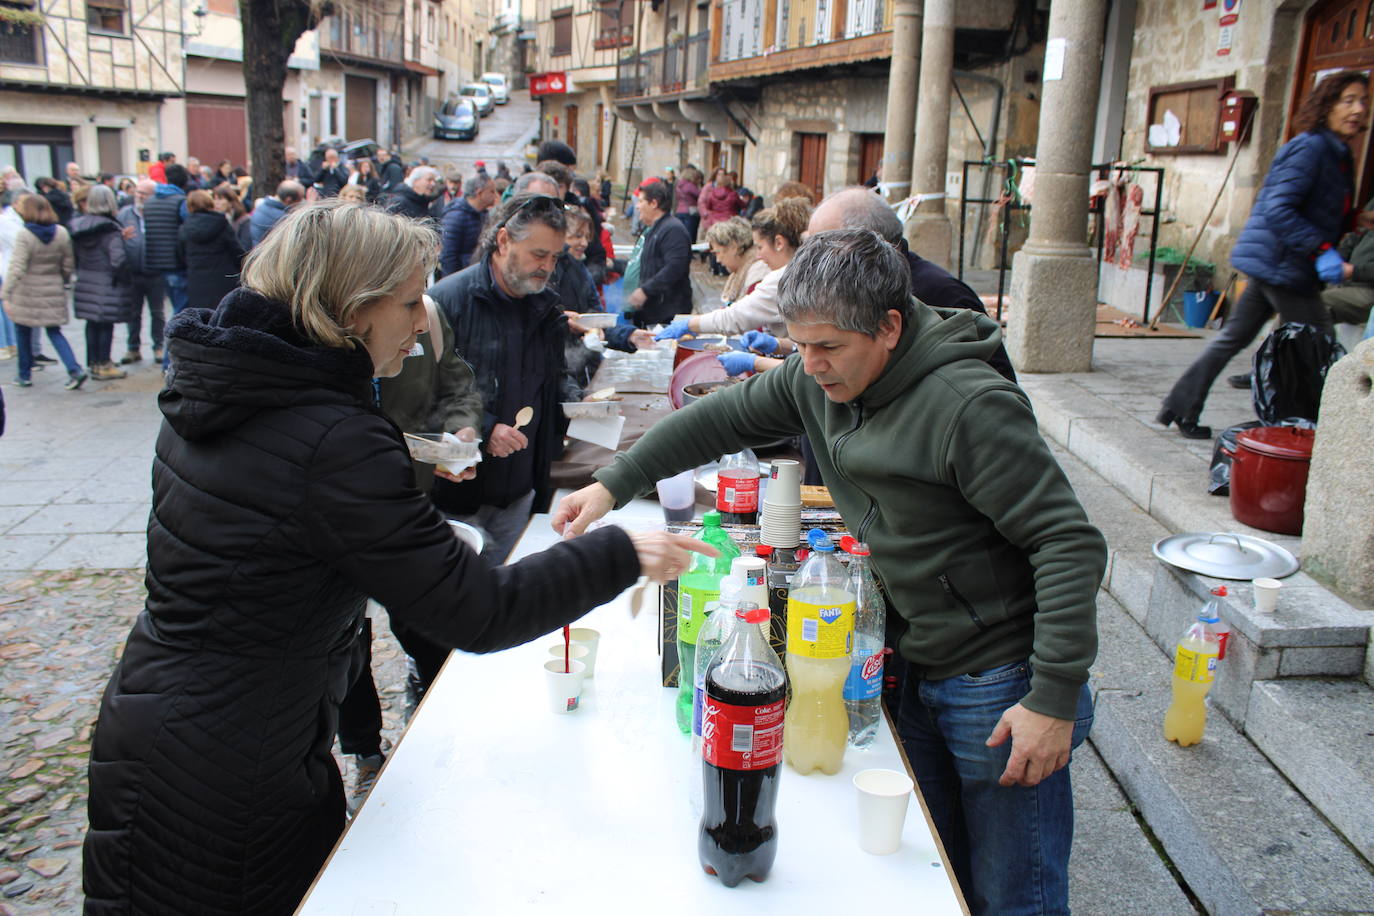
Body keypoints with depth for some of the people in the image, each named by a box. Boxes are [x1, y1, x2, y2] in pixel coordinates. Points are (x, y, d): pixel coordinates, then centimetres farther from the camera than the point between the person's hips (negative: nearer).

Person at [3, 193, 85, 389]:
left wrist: (6, 294, -15)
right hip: (53, 293, 4)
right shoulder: (61, 233, -2)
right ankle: (74, 370, -7)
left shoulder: (24, 235, -14)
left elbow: (16, 268, -19)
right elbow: (69, 266, 5)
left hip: (26, 294, -4)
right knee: (54, 332, 11)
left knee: (23, 333, 13)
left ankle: (25, 375, 22)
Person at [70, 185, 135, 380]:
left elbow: (74, 255, 7)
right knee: (106, 324, 3)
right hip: (107, 284, -6)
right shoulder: (111, 230, -17)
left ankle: (93, 362, 26)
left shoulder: (77, 226, 3)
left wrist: (82, 273, 17)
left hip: (85, 282, 6)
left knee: (92, 324, 16)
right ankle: (104, 366, 9)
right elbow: (118, 260, -23)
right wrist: (127, 279, -9)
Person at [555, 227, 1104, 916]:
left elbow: (1071, 546, -24)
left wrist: (1055, 700, -25)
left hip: (1002, 686, -7)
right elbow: (724, 418, 8)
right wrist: (613, 484, 0)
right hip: (917, 672, 7)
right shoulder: (817, 379, -2)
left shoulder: (971, 406, -25)